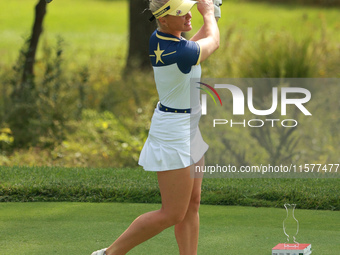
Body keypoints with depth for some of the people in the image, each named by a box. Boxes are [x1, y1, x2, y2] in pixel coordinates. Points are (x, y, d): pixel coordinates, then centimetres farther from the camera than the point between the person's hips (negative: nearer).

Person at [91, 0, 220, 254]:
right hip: (175, 133, -10)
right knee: (172, 214, -3)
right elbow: (214, 42, -5)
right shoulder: (180, 53, -27)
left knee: (192, 204, 12)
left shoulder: (157, 38, -2)